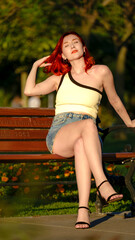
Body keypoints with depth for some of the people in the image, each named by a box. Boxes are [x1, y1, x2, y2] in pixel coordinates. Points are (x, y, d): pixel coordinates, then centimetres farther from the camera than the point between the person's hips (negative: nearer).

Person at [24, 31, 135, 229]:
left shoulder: (101, 72, 14)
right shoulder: (59, 77, 20)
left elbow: (115, 101, 28)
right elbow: (30, 90, 9)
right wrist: (36, 65, 21)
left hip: (85, 138, 0)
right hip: (57, 135, 0)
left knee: (81, 146, -41)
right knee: (88, 124, -37)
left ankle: (83, 209, -53)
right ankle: (102, 184, -53)